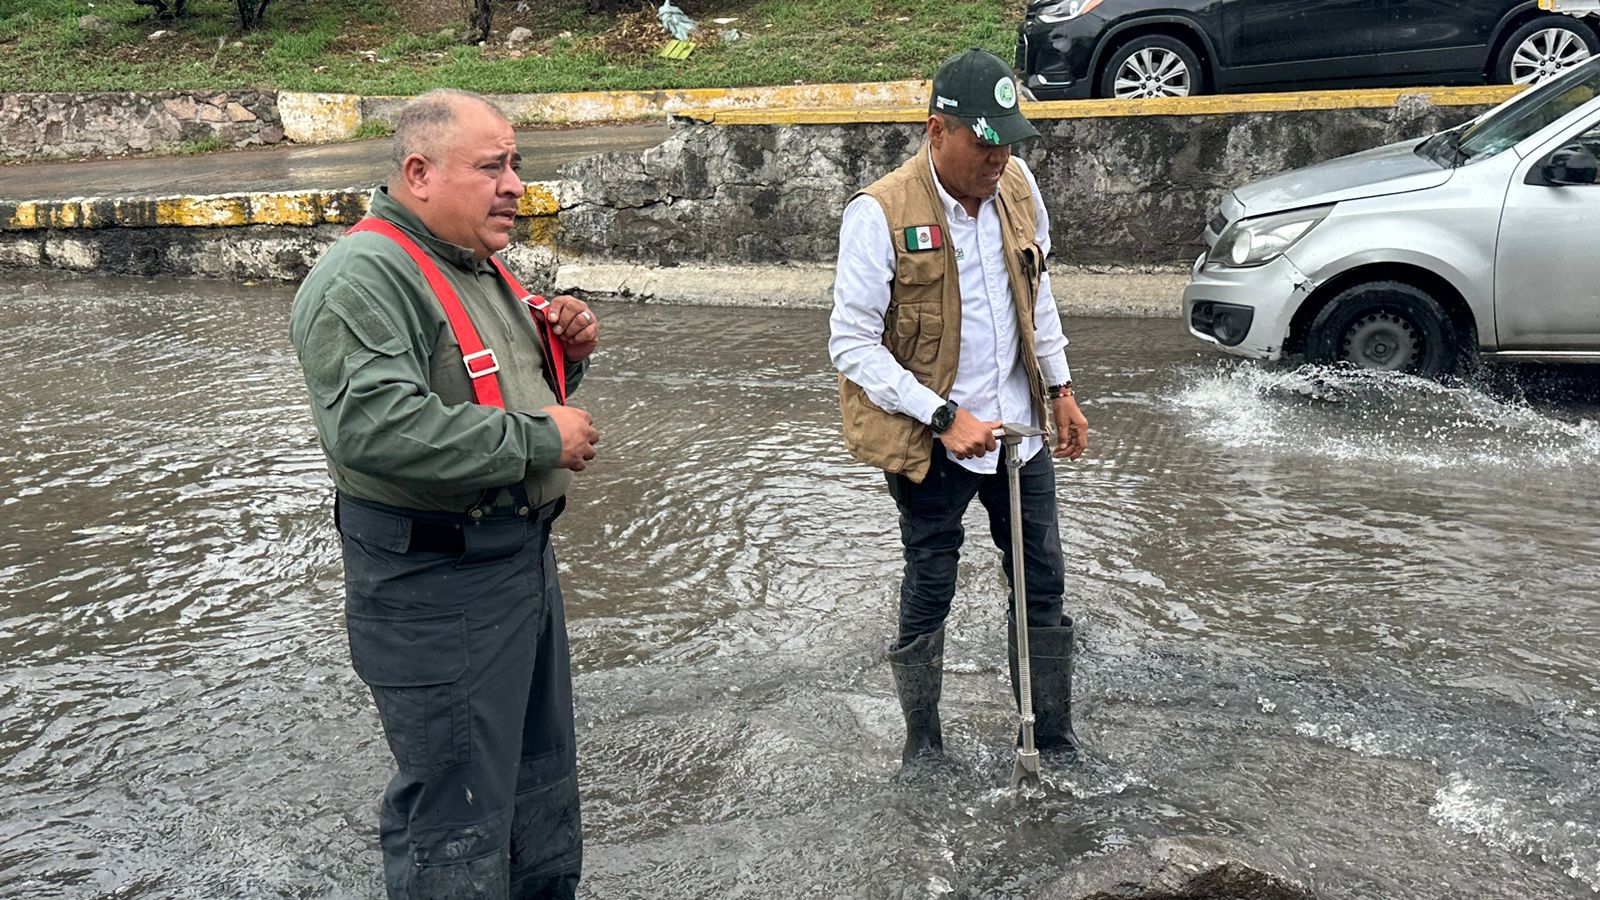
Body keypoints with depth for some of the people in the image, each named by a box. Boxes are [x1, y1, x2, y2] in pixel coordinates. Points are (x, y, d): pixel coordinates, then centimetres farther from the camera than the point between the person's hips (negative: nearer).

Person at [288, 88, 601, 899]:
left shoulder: (476, 266, 12)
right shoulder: (364, 278, -18)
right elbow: (377, 428, -32)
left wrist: (566, 351, 1)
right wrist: (540, 440, -23)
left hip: (523, 551, 10)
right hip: (435, 583, -9)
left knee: (541, 773, 23)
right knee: (455, 815, 2)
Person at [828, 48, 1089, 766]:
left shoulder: (1017, 186, -2)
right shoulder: (880, 214, -20)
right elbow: (851, 345, -18)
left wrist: (1060, 389, 14)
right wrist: (943, 418, -22)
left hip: (1016, 428, 5)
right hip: (931, 440, -5)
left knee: (1042, 584, 13)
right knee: (929, 592, 11)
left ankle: (1052, 737, 32)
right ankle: (922, 743, 32)